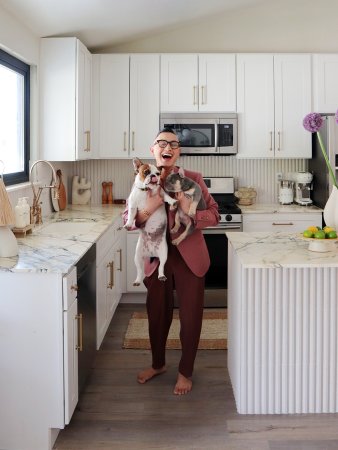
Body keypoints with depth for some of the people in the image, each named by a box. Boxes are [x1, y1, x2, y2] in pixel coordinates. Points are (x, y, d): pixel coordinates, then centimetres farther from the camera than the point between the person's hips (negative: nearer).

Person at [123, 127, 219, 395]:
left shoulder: (193, 179, -6)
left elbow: (214, 215, -7)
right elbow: (127, 220, -1)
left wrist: (190, 214, -27)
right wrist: (148, 210, -22)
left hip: (189, 257, -2)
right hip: (157, 257, 2)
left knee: (190, 316, 7)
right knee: (157, 314, 18)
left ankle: (185, 373, 28)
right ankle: (158, 364, 42)